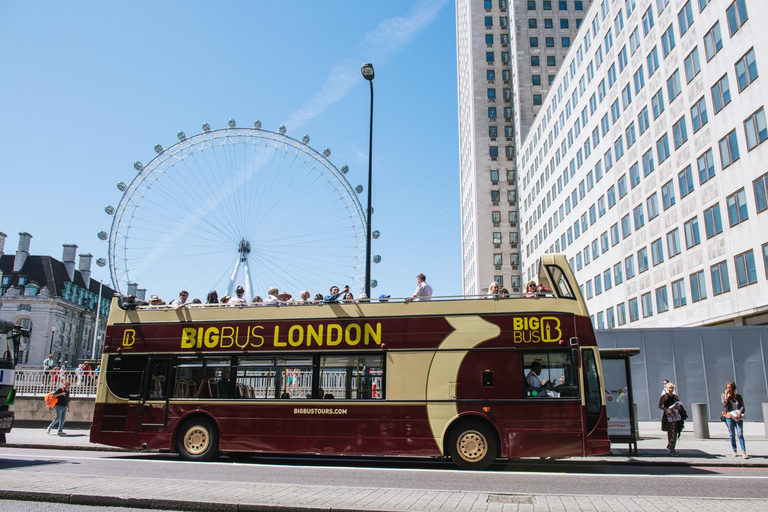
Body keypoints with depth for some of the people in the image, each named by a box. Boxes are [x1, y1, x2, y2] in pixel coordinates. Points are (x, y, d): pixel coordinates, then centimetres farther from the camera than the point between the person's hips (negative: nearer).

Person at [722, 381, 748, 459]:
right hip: (729, 417, 0)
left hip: (738, 417, 0)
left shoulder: (738, 396, 9)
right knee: (732, 434, 3)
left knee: (740, 434, -10)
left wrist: (740, 412, -14)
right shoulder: (723, 396, 7)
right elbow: (725, 404, -9)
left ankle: (744, 452, -12)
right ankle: (734, 451, 13)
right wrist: (726, 395, -9)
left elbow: (742, 406, 4)